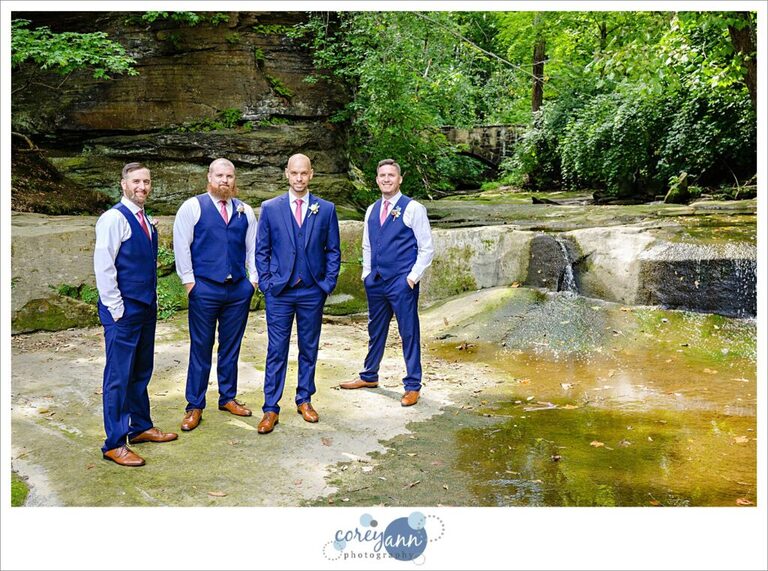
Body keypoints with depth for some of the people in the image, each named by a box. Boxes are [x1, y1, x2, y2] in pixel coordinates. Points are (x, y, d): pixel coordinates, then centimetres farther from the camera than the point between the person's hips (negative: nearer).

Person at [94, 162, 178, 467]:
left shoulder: (144, 219, 12)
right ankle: (114, 444, 7)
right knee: (118, 376, -2)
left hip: (146, 308, 8)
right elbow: (103, 266, -16)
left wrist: (152, 300, 14)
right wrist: (116, 309, -16)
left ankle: (141, 427, 31)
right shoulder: (114, 218, -12)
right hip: (123, 311, -8)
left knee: (141, 372, 17)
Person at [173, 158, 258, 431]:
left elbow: (253, 247, 12)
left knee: (231, 347, 13)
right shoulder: (193, 207, -1)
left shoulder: (245, 211, 10)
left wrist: (253, 279, 5)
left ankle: (228, 398, 28)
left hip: (239, 289, 4)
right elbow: (181, 246, -3)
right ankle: (194, 407, 14)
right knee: (201, 349, 3)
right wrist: (189, 281, -7)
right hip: (205, 289, -3)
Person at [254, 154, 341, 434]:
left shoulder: (326, 209, 4)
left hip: (313, 292, 1)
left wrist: (328, 283, -1)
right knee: (276, 350, 1)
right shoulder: (270, 208, 2)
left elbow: (333, 250, 6)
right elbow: (261, 250, 4)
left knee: (309, 348, 11)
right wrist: (266, 283, -3)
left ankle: (304, 400, 25)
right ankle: (271, 408, 9)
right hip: (279, 292, -1)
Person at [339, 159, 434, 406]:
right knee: (375, 330, 18)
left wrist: (413, 277, -11)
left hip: (402, 282, -6)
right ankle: (369, 376, 33)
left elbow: (426, 248, -6)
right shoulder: (372, 210, 12)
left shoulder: (413, 209, -6)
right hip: (375, 281, 6)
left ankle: (413, 385, 12)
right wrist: (367, 273, 11)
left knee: (409, 333, 1)